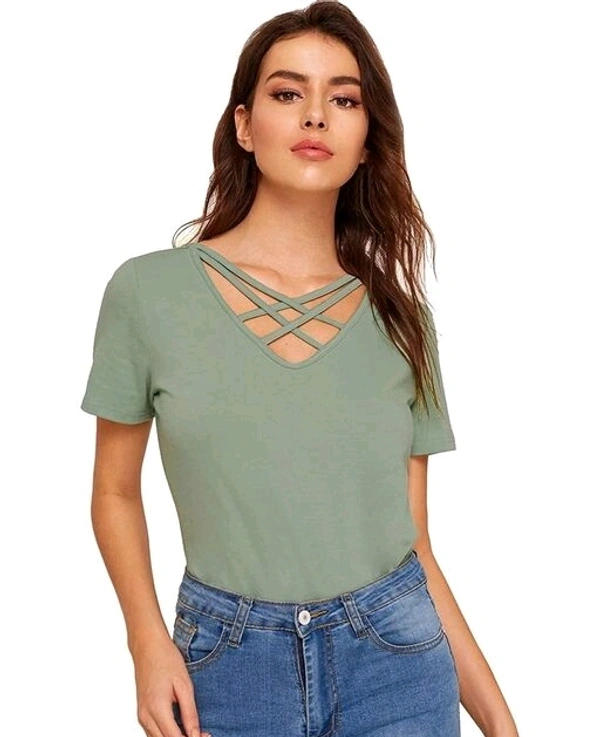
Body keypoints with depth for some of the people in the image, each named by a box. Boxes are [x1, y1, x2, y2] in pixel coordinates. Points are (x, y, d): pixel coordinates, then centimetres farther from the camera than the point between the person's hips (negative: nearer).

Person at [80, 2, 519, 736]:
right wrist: (148, 639, -9)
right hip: (228, 665, -1)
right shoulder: (148, 290, -6)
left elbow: (412, 536, 4)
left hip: (395, 658, 2)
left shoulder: (399, 316, 1)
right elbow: (116, 492, 4)